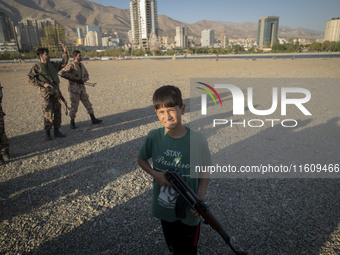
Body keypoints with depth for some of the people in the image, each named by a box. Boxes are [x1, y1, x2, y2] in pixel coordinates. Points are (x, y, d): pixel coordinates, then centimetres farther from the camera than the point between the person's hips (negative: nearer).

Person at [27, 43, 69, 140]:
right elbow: (30, 79, -6)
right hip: (46, 92, -5)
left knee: (57, 112, 6)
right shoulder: (37, 67, -1)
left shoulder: (52, 64, 15)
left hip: (56, 91, 5)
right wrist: (43, 84, -15)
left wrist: (65, 52, 5)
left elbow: (64, 63, 17)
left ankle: (57, 131, 16)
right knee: (48, 113, -4)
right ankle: (47, 133, 8)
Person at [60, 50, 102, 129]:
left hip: (82, 88, 7)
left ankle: (93, 119, 13)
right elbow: (62, 73, -22)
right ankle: (72, 122, 16)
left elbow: (87, 76, 14)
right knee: (74, 106, 0)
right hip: (74, 89, -6)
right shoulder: (71, 65, -10)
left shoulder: (82, 65, 11)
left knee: (87, 103, 6)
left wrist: (82, 80, -8)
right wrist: (74, 77, -21)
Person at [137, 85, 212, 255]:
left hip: (189, 211, -2)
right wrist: (154, 174, -15)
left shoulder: (197, 141, -21)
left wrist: (200, 200, -22)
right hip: (164, 208, 2)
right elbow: (141, 159, 2)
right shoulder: (154, 137, -16)